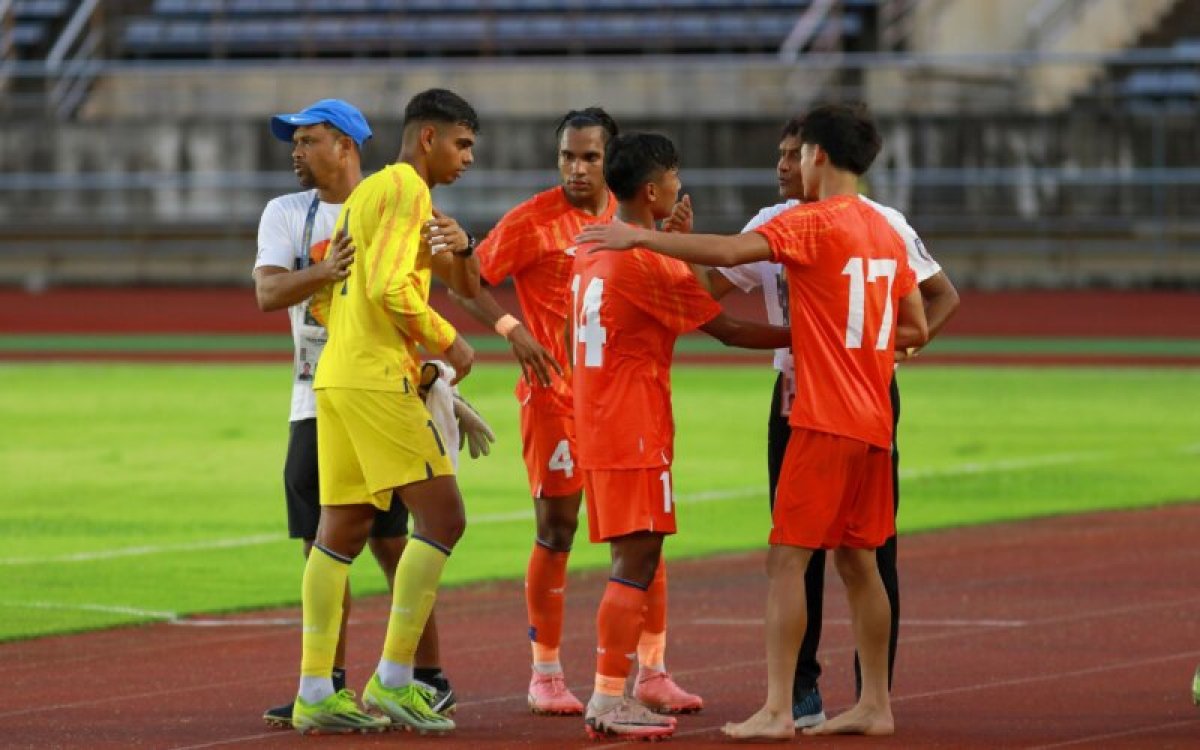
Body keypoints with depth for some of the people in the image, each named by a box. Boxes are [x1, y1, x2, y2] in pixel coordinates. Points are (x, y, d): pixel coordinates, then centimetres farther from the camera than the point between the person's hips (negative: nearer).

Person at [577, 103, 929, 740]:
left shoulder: (814, 223, -11)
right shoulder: (884, 231, 13)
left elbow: (730, 252, -25)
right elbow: (916, 329, 18)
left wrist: (639, 237, -20)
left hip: (825, 422, -8)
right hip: (872, 423, 8)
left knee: (786, 558, -7)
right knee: (857, 560, 14)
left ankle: (776, 710, -11)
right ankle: (875, 705, 17)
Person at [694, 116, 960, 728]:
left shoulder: (880, 225, -7)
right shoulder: (772, 226, 4)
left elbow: (943, 297, -1)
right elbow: (706, 288, 5)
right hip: (794, 397, 4)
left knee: (870, 549, -1)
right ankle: (802, 693, 13)